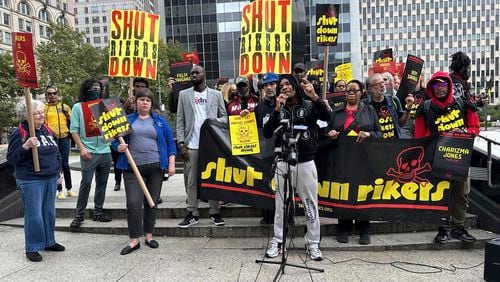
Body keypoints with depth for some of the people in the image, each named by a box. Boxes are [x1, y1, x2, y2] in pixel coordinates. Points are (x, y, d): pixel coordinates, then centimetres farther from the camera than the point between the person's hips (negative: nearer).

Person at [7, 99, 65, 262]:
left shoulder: (47, 131, 9)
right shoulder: (19, 133, -10)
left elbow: (56, 153, 18)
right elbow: (11, 158, -11)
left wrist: (58, 172, 15)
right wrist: (25, 146, -26)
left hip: (50, 178, 6)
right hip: (31, 181, -6)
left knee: (49, 212, 15)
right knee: (34, 215, 0)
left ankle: (49, 242, 29)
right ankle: (32, 248, 14)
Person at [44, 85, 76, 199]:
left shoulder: (64, 106, 9)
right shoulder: (43, 108, 6)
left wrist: (67, 114, -7)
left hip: (64, 138, 0)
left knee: (65, 164, 2)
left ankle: (69, 189, 15)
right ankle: (59, 190, 14)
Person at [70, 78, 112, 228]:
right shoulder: (78, 107, 0)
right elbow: (74, 130, -3)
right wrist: (82, 148, -12)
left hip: (105, 151, 4)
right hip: (88, 152, -4)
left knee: (102, 183, 10)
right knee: (86, 183, -5)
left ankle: (98, 212, 21)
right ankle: (79, 215, 8)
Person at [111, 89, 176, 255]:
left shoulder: (160, 121, 9)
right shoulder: (127, 120, 10)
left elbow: (170, 143, 8)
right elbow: (116, 141, 13)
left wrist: (171, 164, 0)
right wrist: (119, 147, -10)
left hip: (156, 167, 1)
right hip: (133, 168, 0)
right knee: (133, 203, -8)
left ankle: (149, 235, 22)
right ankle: (134, 240, 3)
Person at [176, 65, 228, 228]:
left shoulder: (216, 95, 9)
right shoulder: (184, 94, 9)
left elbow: (224, 116, 8)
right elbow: (180, 121, 5)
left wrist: (216, 121, -15)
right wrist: (181, 144, -4)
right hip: (191, 145, 0)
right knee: (191, 181, 4)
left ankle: (215, 213, 13)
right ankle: (192, 214, 12)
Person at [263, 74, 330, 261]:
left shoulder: (309, 105, 1)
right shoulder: (279, 109, 7)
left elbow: (327, 117, -17)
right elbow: (267, 133, -5)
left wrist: (314, 96, -31)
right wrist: (277, 109, -14)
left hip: (306, 162, -2)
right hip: (283, 163, 2)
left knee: (311, 204, 7)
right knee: (281, 204, 9)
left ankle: (313, 243, 20)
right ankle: (278, 241, 22)